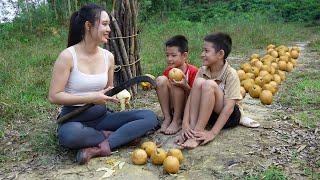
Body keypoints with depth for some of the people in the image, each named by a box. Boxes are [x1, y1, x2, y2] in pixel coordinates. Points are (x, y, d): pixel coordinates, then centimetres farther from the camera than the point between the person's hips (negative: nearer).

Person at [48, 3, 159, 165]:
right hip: (74, 119, -5)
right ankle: (110, 136, -11)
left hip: (101, 116, 5)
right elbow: (54, 96, -14)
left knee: (150, 117, -12)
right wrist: (91, 98, -22)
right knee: (71, 135, -42)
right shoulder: (68, 56, -13)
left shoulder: (108, 56, 2)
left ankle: (99, 147, -23)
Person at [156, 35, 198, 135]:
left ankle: (177, 121, -15)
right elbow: (162, 88, 9)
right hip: (170, 108, 4)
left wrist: (185, 86, -32)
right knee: (161, 79, -18)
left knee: (177, 85, -29)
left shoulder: (193, 71, -13)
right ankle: (167, 118, -14)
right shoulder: (167, 71, 1)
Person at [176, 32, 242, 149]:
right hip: (207, 112, 5)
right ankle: (192, 129, -26)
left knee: (209, 84, -30)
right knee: (199, 82, -22)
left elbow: (229, 106, -26)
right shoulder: (202, 71, -5)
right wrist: (185, 123, -25)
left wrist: (213, 132, -34)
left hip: (228, 116, -4)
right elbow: (191, 96, -13)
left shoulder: (231, 74, -19)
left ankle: (198, 132, -29)